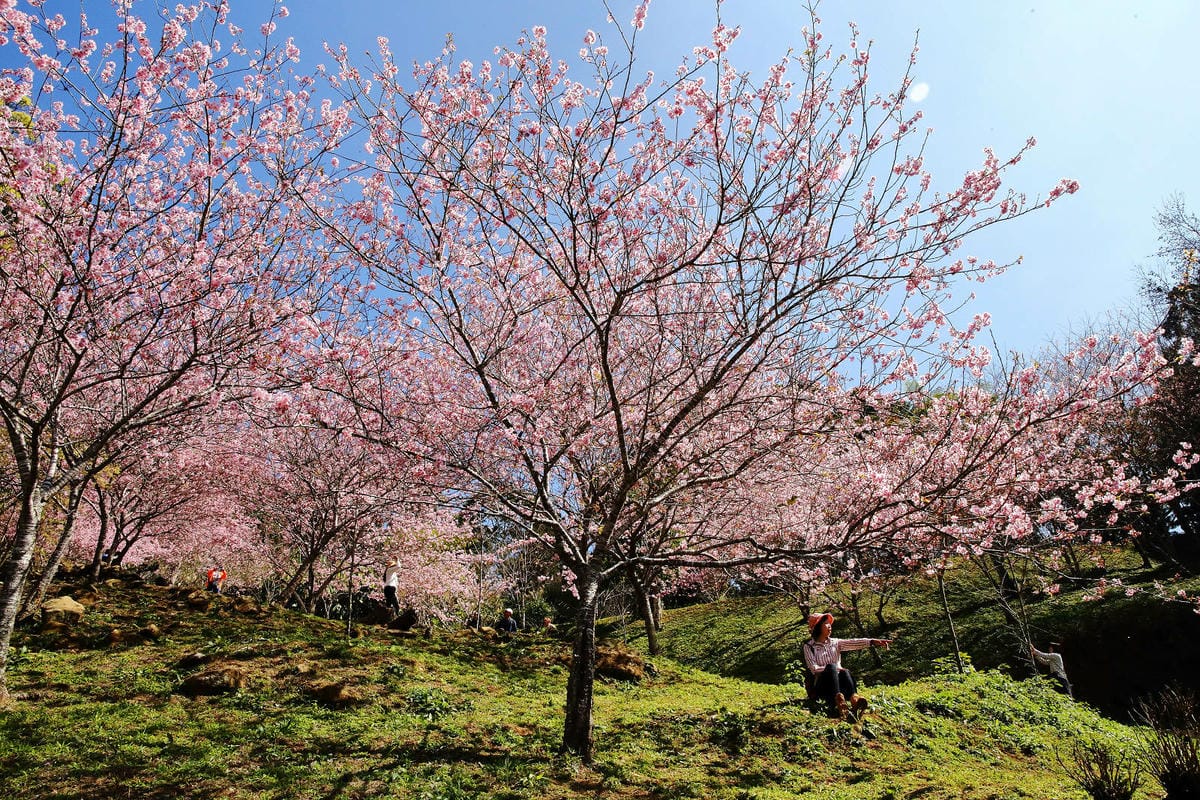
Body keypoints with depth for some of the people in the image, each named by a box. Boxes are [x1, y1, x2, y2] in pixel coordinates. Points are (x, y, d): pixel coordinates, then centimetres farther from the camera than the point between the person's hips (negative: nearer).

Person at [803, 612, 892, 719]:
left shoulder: (834, 642, 16)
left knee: (845, 672, -28)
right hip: (821, 686, -3)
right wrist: (833, 669, -17)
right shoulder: (809, 646, 4)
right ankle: (839, 702, -56)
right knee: (831, 667, -31)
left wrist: (872, 642, -18)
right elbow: (813, 668, -8)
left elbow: (852, 643, -2)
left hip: (838, 681, 3)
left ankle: (854, 699, -58)